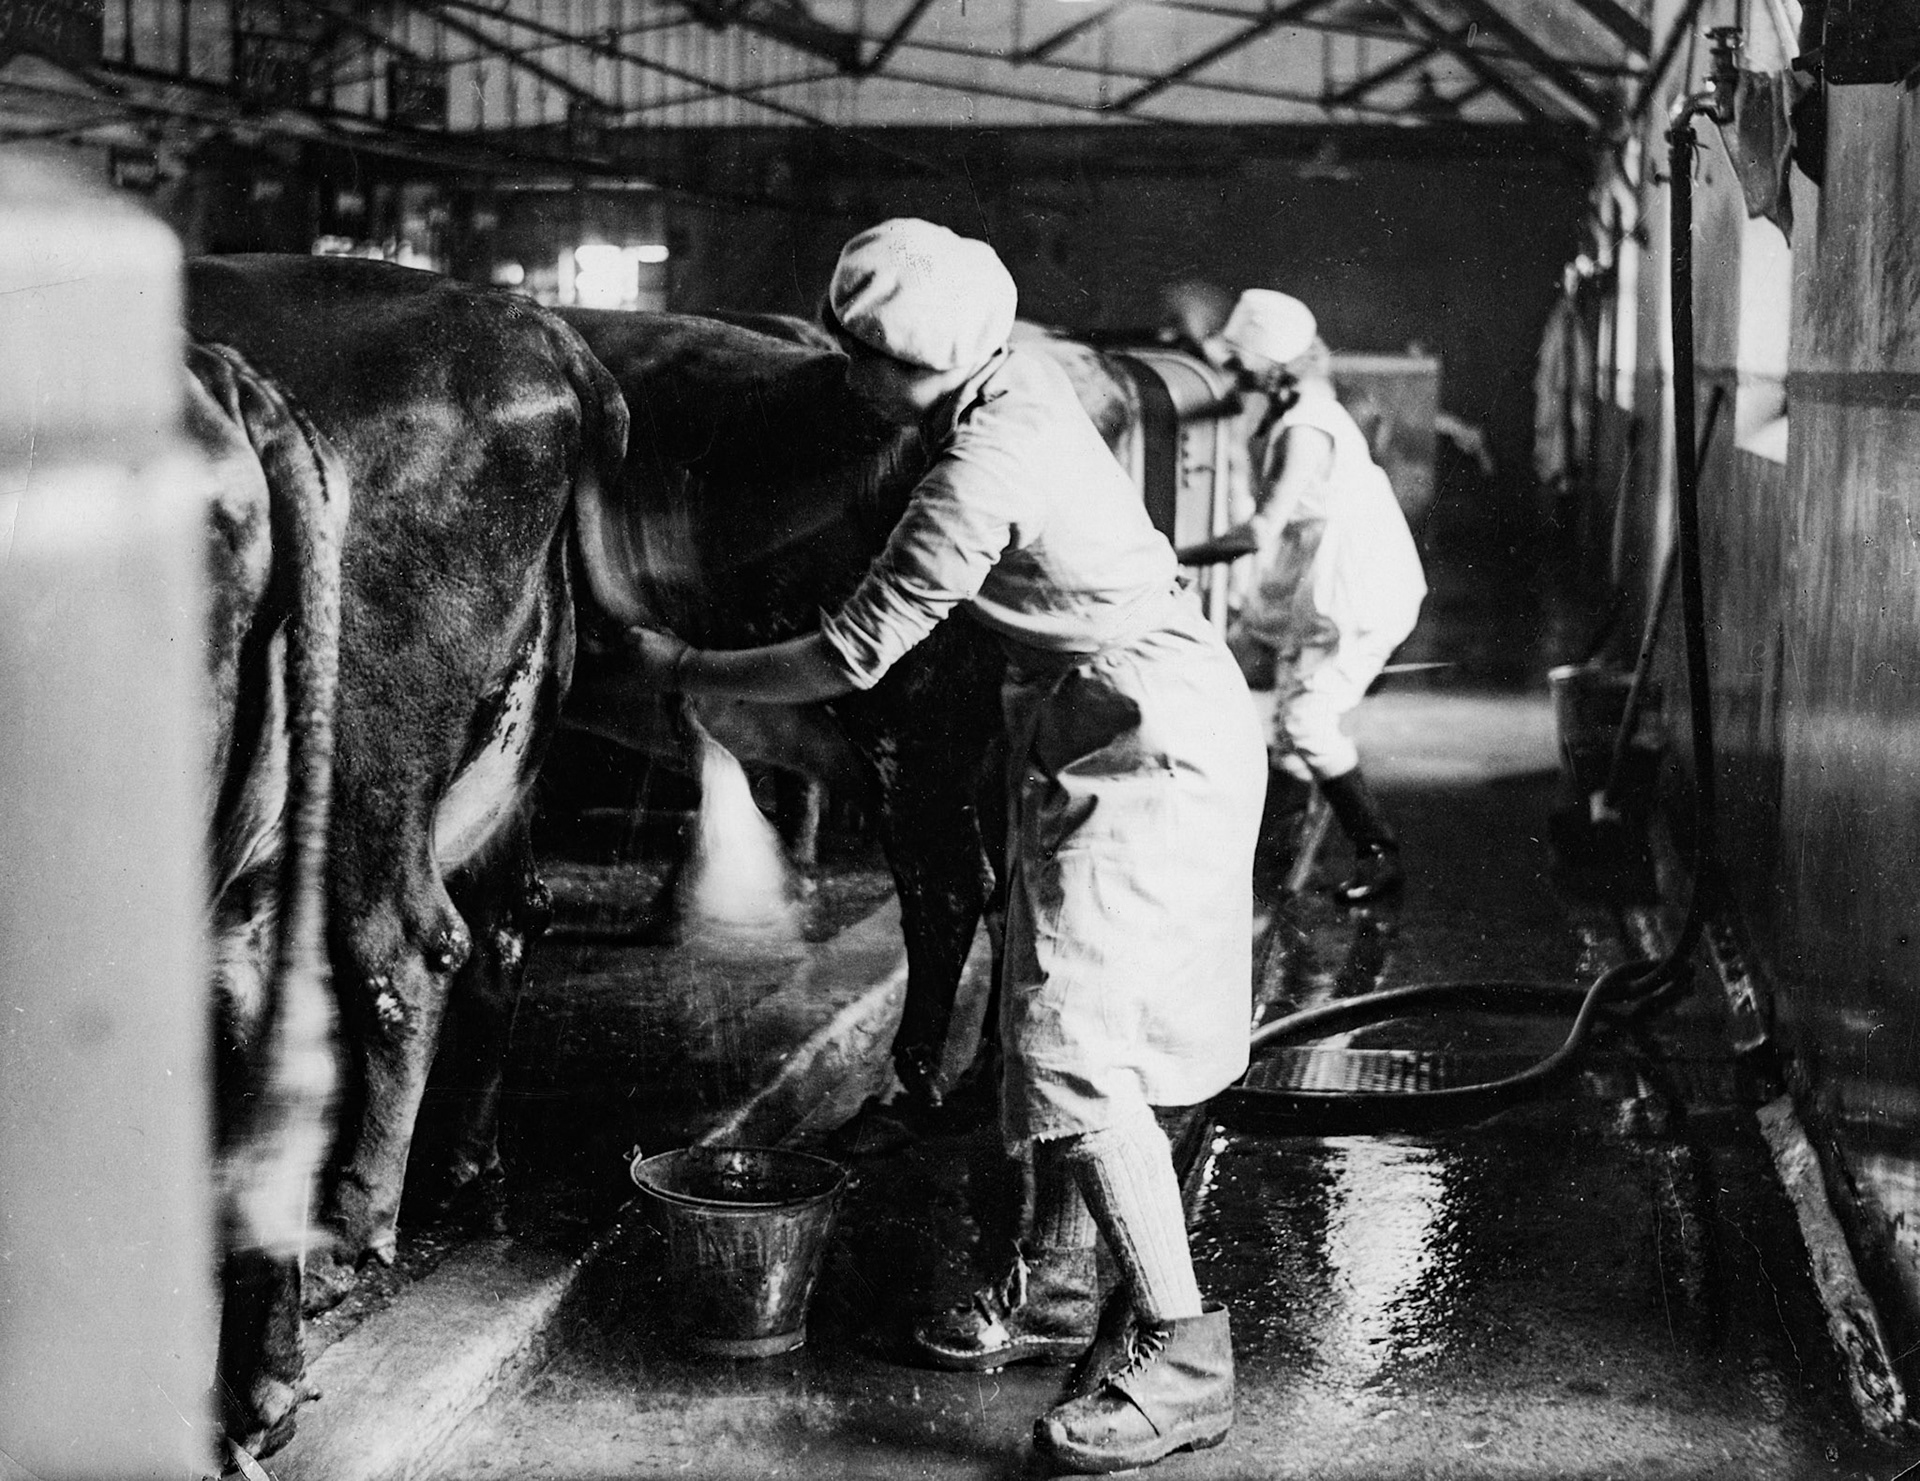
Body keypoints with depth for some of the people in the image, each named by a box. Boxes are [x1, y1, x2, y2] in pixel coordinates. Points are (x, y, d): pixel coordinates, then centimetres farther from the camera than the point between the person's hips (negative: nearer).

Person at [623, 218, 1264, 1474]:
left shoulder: (983, 477, -24)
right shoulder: (1023, 375, 1)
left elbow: (852, 657, -18)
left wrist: (684, 670, -6)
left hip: (1153, 746, -10)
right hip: (1106, 733, 10)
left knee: (1076, 1041, -12)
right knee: (1059, 1018, 14)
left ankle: (1180, 1356, -7)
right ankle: (1055, 1287, 26)